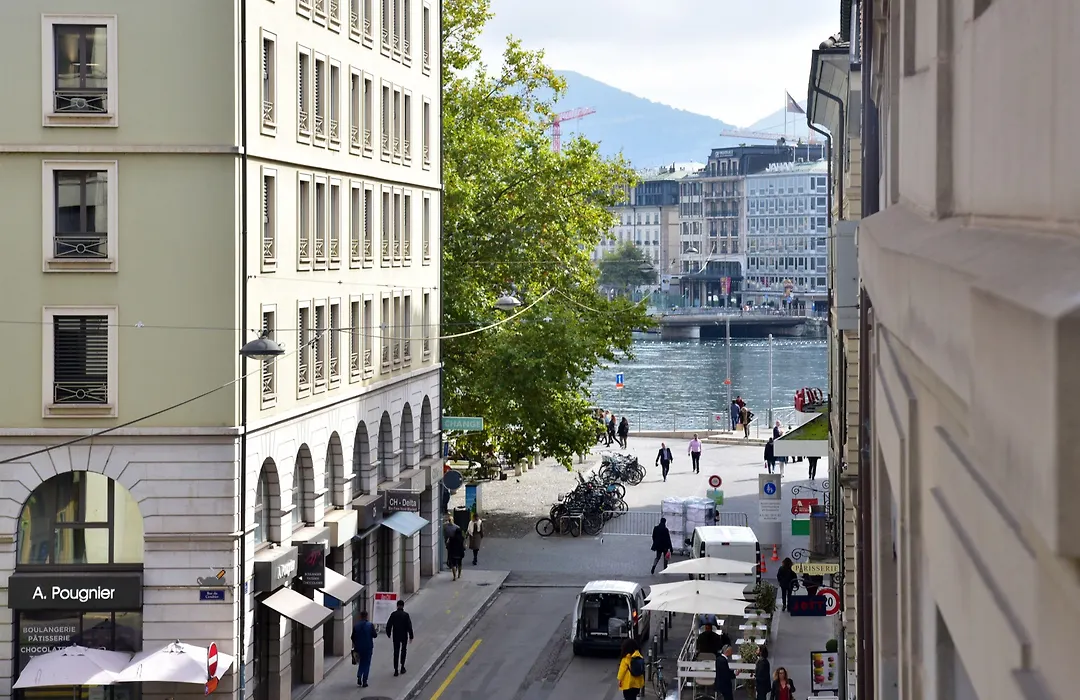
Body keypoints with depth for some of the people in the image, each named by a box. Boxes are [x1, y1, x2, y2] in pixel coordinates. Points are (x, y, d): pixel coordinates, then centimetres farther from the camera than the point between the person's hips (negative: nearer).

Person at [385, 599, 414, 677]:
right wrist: (411, 636, -3)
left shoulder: (393, 614, -6)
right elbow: (409, 626, -12)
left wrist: (389, 634, 12)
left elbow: (388, 625, -2)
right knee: (403, 651, 18)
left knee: (396, 652, 5)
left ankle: (396, 670, 0)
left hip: (395, 636, 1)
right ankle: (402, 668, 21)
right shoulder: (406, 615, -11)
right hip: (404, 636, -1)